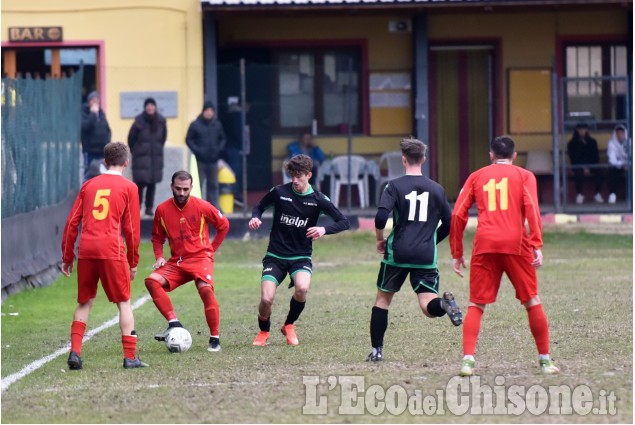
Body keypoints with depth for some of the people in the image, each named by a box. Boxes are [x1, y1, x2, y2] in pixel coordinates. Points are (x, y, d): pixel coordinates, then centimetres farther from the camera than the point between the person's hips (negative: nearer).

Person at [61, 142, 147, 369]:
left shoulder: (89, 185, 15)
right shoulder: (128, 187, 5)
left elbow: (72, 222, 12)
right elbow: (131, 228, 3)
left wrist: (67, 257, 18)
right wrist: (133, 262, 11)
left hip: (86, 250, 3)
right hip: (112, 250, -3)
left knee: (84, 303, 14)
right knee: (124, 303, 5)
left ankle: (75, 352, 3)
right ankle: (130, 357, -1)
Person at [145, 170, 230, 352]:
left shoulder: (202, 206, -6)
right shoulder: (162, 210, 1)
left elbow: (223, 225, 8)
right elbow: (157, 237, 16)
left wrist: (212, 249, 6)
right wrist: (159, 257, 0)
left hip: (200, 258, -4)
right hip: (176, 262, 4)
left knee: (206, 290, -28)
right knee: (152, 281, -21)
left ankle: (215, 339, -15)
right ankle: (173, 322, -22)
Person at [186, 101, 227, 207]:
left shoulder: (217, 125, 9)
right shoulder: (195, 125, -3)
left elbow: (222, 139, 19)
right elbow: (188, 140, -1)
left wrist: (219, 149, 0)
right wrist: (197, 151, -12)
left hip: (213, 160, 4)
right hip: (200, 161, -4)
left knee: (213, 185, 7)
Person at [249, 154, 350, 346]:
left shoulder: (318, 199, -5)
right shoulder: (279, 192, -6)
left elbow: (344, 222, -4)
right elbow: (260, 206, 12)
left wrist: (324, 229, -23)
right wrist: (255, 218, -12)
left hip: (301, 257, 0)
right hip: (275, 256, 0)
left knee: (302, 289, -31)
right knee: (266, 299, -17)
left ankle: (289, 326, 0)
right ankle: (263, 332, 18)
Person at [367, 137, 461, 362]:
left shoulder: (395, 186, -2)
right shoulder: (437, 189, 8)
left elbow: (380, 218, -15)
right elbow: (449, 224, 12)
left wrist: (380, 239, 4)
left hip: (397, 253, -1)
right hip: (426, 257, 1)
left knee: (382, 299, 18)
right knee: (429, 307, -2)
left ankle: (377, 350, 16)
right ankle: (444, 303, -37)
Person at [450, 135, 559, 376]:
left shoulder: (476, 177, 17)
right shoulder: (524, 176, 12)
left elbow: (458, 215, 10)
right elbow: (531, 209, -5)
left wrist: (456, 253, 15)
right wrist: (537, 246, -11)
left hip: (484, 245, 1)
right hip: (516, 244, -1)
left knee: (476, 305, 5)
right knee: (532, 302, 11)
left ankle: (468, 360, -11)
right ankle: (545, 361, 14)